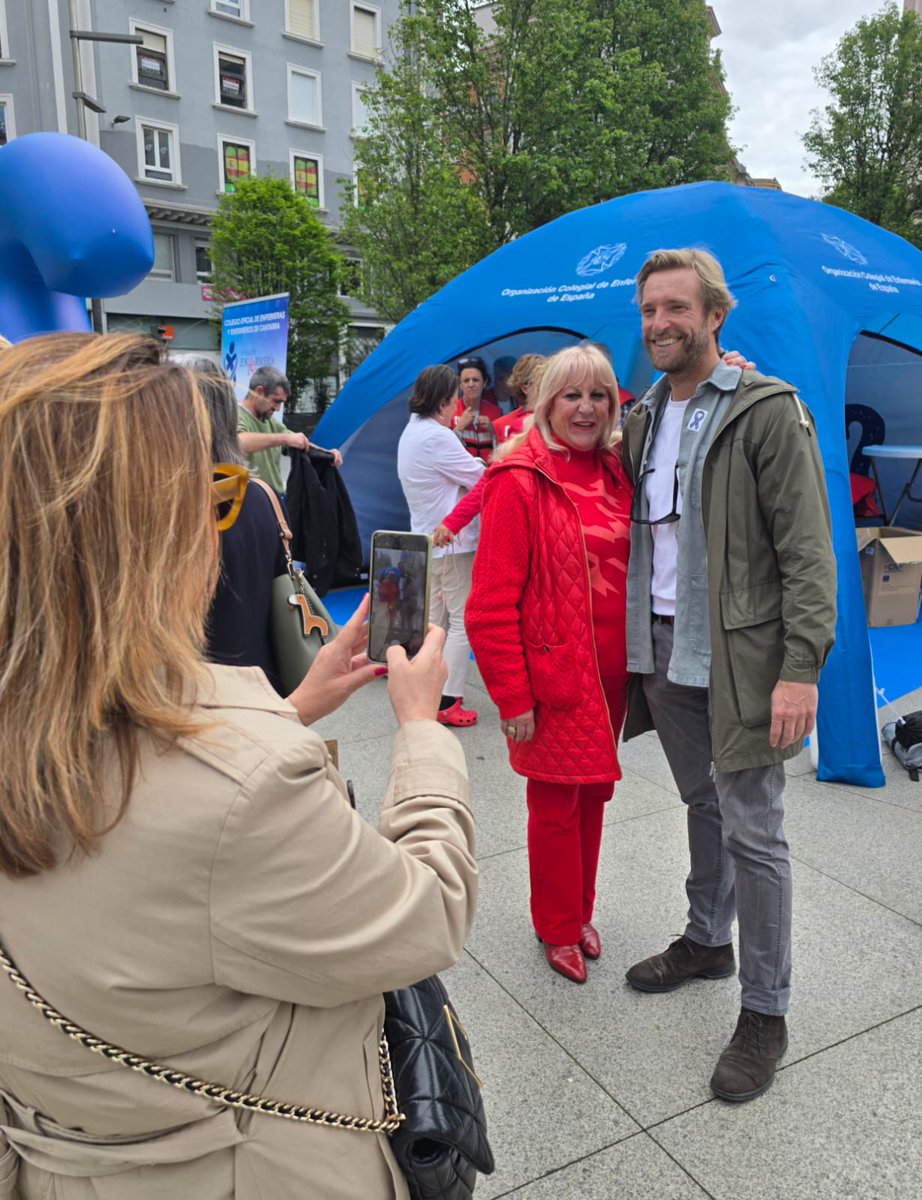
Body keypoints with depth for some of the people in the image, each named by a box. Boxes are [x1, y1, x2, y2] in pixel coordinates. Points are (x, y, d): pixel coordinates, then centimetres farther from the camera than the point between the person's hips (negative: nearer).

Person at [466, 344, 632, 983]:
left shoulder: (616, 474, 6)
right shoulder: (520, 481, -13)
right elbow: (492, 604, -15)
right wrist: (512, 697, -15)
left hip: (609, 673, 6)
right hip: (552, 675, -6)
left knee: (593, 795, 18)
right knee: (555, 806, 8)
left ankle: (581, 910, 40)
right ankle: (558, 929, 31)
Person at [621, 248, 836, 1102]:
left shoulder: (767, 412, -9)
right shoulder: (642, 418, 11)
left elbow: (807, 550, -13)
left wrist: (801, 667, -19)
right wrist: (632, 642, 9)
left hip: (739, 660, -6)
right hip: (662, 650, 6)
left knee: (752, 832, 2)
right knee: (702, 807, 21)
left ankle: (765, 1012, 19)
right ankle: (707, 940, 41)